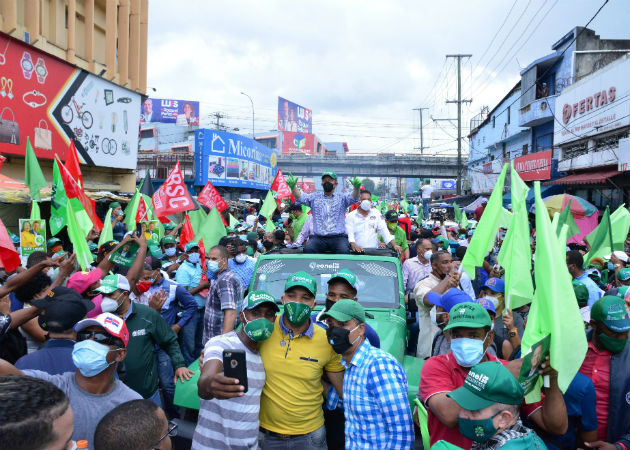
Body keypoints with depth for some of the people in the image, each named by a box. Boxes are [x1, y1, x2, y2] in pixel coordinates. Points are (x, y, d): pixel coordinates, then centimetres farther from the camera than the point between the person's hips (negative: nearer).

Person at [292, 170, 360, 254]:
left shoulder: (341, 197, 14)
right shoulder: (314, 197, 17)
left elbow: (354, 198, -4)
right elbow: (300, 197, 4)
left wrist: (356, 188, -28)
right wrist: (293, 187, -18)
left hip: (338, 237, -1)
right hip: (318, 237, 1)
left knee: (343, 250, -32)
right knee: (308, 248, -29)